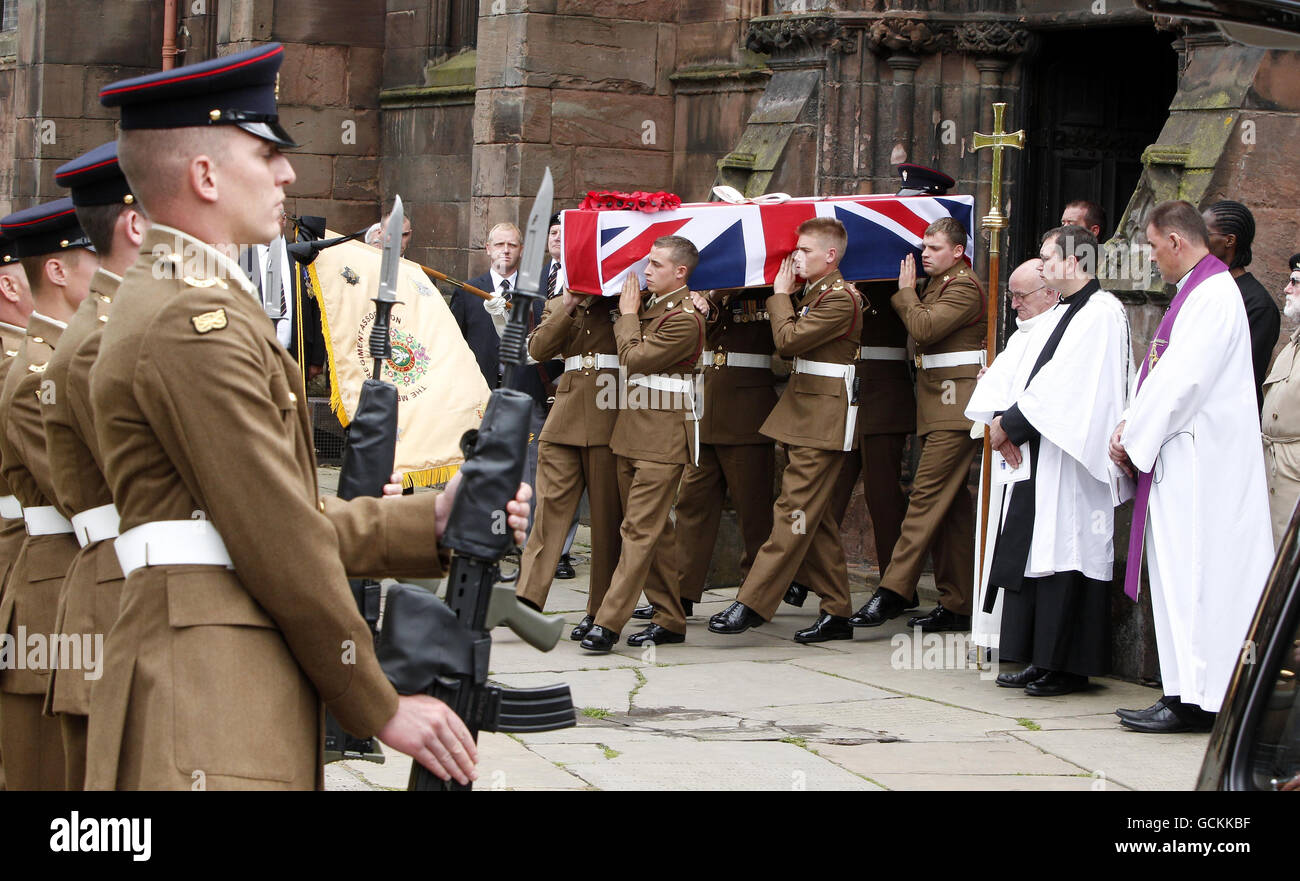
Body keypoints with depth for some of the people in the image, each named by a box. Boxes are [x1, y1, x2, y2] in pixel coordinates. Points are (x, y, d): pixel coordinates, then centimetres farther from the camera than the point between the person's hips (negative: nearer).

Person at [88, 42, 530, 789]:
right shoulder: (195, 322, -14)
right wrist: (382, 708, -9)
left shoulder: (169, 301, 20)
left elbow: (283, 520, 17)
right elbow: (281, 544, -15)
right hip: (211, 716, -10)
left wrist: (431, 521, 11)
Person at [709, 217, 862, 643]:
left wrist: (781, 295, -5)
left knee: (795, 510, -9)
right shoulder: (812, 293, 17)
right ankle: (836, 611, 14)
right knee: (814, 516, 10)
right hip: (803, 415, 10)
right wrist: (786, 296, 1)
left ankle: (752, 604, -12)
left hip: (822, 420, -10)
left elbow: (788, 339, -19)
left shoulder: (841, 299, -13)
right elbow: (786, 347, 13)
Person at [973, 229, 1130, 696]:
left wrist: (1009, 422, -13)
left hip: (1069, 460, -10)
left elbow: (1059, 385, -18)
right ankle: (1041, 662, 16)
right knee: (1036, 554, 10)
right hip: (1037, 457, 10)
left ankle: (1067, 668, -1)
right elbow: (1029, 376, 14)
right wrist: (1002, 419, -2)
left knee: (1064, 554, -6)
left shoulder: (1101, 313, -11)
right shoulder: (1064, 313, 19)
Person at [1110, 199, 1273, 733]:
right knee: (1181, 573, 10)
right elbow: (1166, 373, 18)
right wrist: (1129, 424, 5)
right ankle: (1185, 693, 13)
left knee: (1193, 574, -9)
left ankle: (1192, 700, -7)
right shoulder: (1196, 292, 18)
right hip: (1180, 458, 10)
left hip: (1200, 462, -10)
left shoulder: (1212, 295, -15)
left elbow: (1182, 380, -20)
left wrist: (1133, 438, -11)